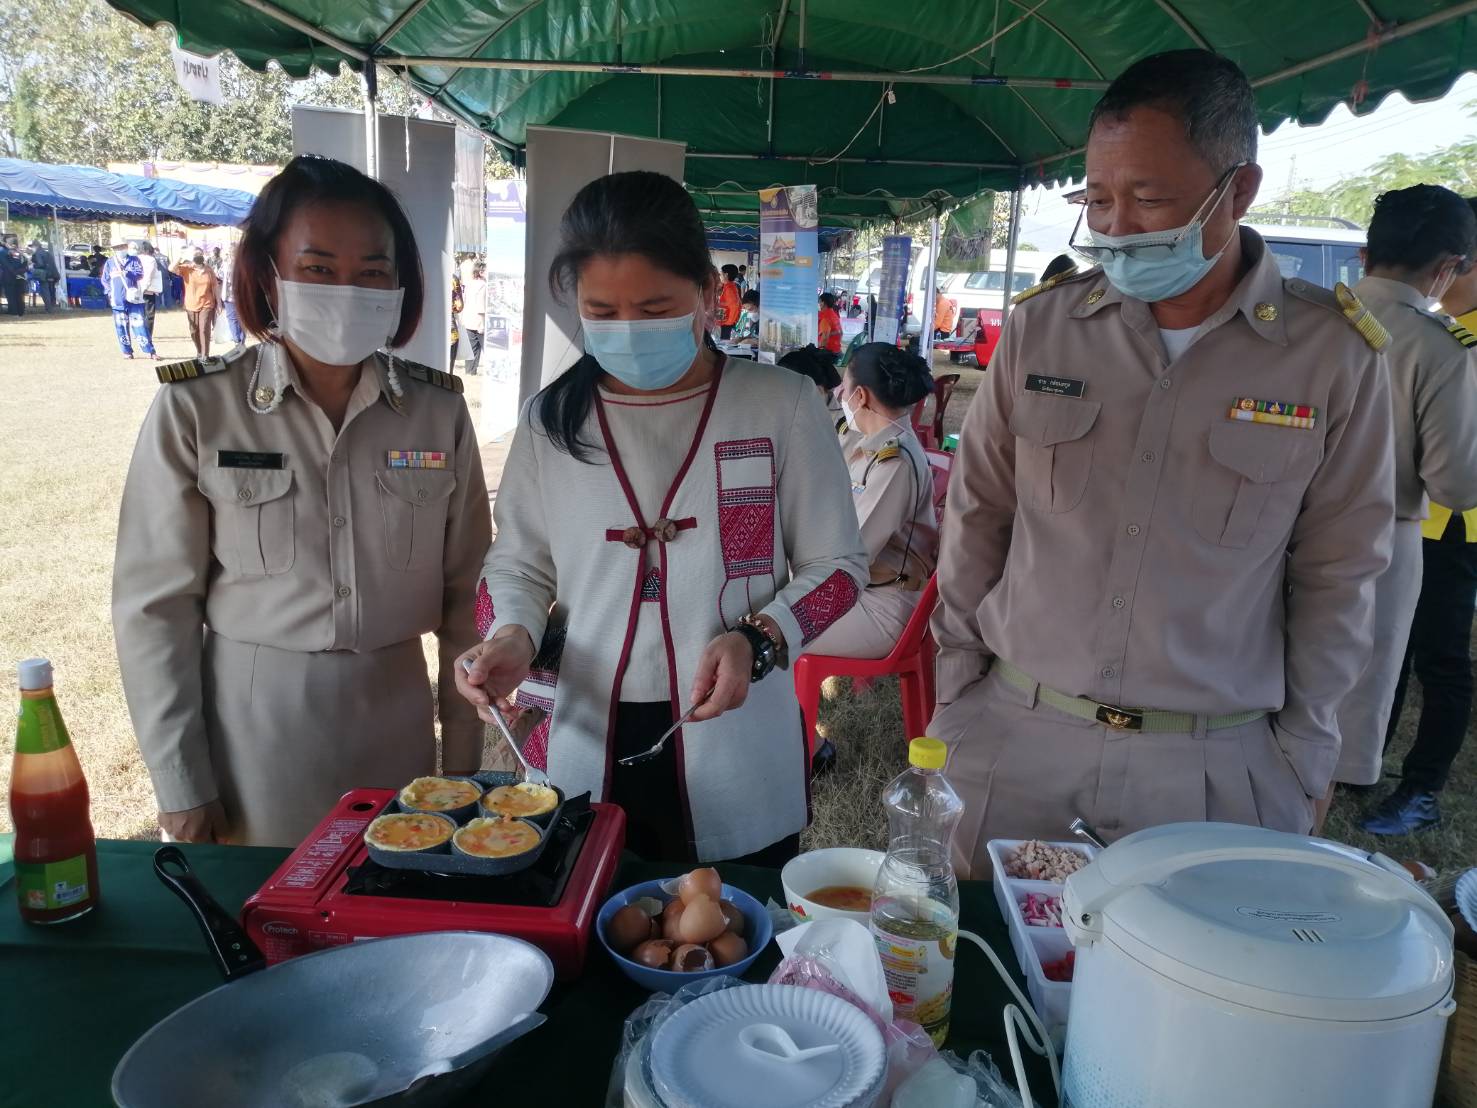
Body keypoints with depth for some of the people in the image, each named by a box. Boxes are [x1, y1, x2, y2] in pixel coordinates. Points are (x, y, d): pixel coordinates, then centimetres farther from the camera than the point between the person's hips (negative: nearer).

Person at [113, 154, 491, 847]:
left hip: (398, 720, 2)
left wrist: (464, 760, 3)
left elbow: (464, 596, 1)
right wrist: (181, 787, -4)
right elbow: (155, 606, -5)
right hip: (250, 723, -2)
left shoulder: (438, 410, -3)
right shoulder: (196, 410, -9)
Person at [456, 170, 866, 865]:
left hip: (738, 759, -1)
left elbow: (834, 564, 0)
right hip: (586, 749, 2)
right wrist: (513, 635, -11)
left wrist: (756, 640, -16)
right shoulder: (551, 419, 1)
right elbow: (518, 563, 9)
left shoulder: (781, 406, -6)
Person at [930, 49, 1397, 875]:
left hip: (1213, 760, -1)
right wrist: (958, 685, 4)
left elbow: (1337, 574, 1)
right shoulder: (1039, 327, -2)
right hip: (1012, 730, 2)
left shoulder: (1334, 354, -6)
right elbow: (978, 517, 4)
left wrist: (1301, 758, 2)